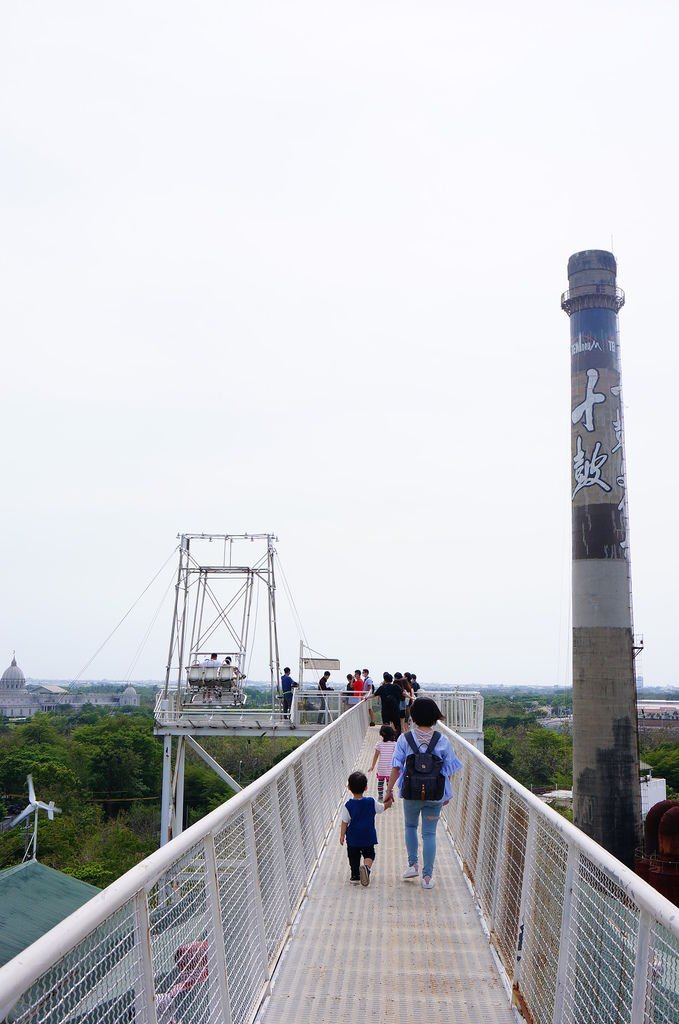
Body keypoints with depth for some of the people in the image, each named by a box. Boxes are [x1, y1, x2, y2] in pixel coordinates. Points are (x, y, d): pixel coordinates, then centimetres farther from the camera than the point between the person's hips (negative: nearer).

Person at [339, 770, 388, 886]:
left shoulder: (348, 806, -16)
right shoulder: (371, 802, -12)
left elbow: (344, 822, -10)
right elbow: (382, 808, 5)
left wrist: (342, 835, 2)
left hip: (353, 838, 0)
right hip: (368, 837, 0)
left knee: (353, 857, 17)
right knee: (369, 855, 11)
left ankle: (355, 875, 25)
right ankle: (366, 867, -17)